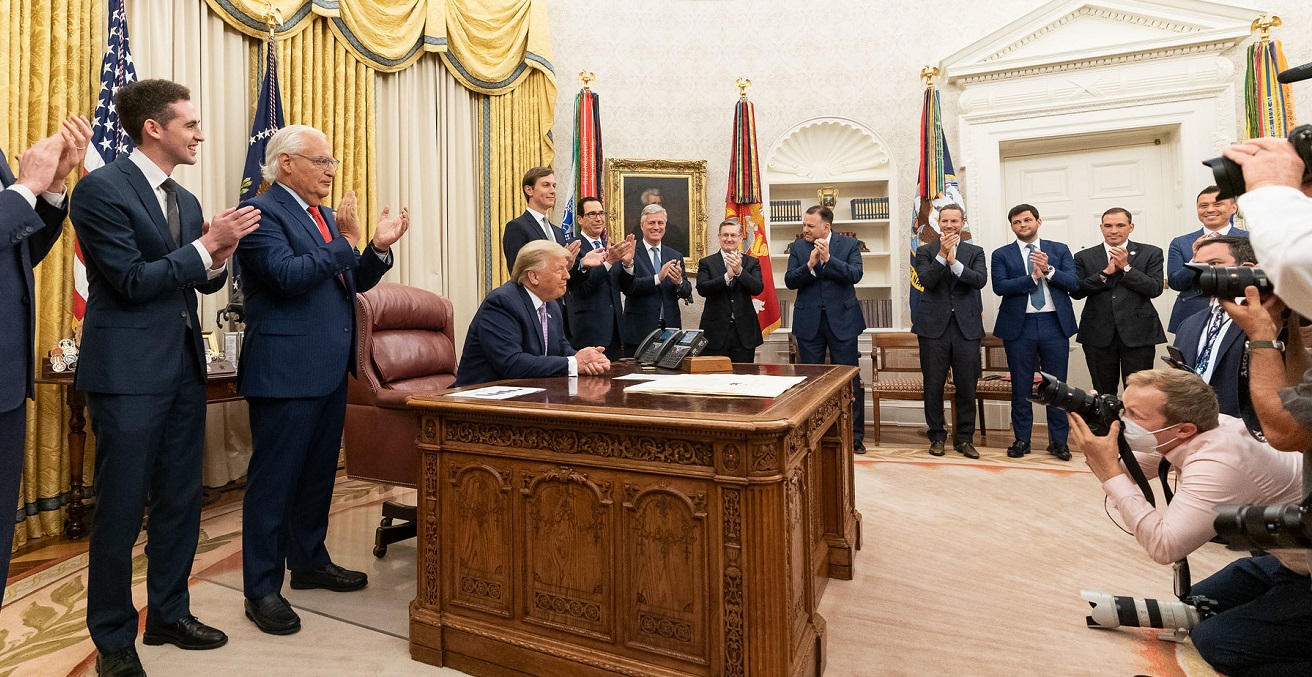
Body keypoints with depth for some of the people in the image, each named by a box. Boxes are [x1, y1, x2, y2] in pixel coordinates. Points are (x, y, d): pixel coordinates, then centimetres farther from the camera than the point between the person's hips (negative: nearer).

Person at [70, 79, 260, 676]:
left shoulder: (185, 200, 13)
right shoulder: (101, 189, -9)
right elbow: (131, 280, -16)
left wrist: (220, 256, -3)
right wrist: (207, 245, -15)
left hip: (184, 368, 7)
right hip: (129, 372, -7)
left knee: (180, 501, 14)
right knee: (121, 510, 4)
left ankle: (168, 614, 29)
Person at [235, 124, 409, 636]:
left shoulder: (323, 215, 16)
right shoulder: (262, 212, -10)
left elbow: (352, 282, 15)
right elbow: (289, 274, -24)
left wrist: (378, 247, -1)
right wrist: (345, 242, -19)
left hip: (329, 368, 9)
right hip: (285, 371, -9)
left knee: (318, 473, 18)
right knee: (273, 479, 2)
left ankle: (310, 561, 34)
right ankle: (262, 589, 16)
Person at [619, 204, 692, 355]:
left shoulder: (676, 256, 12)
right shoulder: (631, 255, 0)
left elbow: (687, 293, 7)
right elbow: (626, 287, -13)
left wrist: (679, 282, -15)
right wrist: (658, 278, -23)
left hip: (670, 328, 4)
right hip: (639, 331, -3)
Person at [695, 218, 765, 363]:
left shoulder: (752, 262, 8)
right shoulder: (706, 263, 4)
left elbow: (758, 289, -6)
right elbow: (702, 289, -11)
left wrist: (740, 271, -21)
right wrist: (727, 276, -22)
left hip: (744, 332, 1)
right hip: (715, 331, -1)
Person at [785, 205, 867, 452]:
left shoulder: (849, 244, 1)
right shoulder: (798, 248, 5)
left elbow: (855, 274, -13)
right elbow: (789, 281, -5)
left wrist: (828, 258, -21)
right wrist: (810, 264, -20)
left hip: (842, 320, -2)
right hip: (809, 322, 2)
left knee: (850, 380, 2)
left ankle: (855, 435, 14)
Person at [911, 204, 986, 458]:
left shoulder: (975, 252, 9)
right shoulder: (925, 251, 6)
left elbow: (981, 280, -9)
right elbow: (926, 280, -10)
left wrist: (954, 261, -19)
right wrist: (942, 255, -18)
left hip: (966, 327, 1)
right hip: (934, 326, -1)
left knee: (967, 386, 6)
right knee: (933, 386, 5)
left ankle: (964, 437, 20)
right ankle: (937, 436, 18)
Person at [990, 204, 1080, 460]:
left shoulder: (1060, 250, 10)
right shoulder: (1001, 254, 5)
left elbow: (1074, 282, -2)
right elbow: (999, 286, -9)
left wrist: (1048, 270, -16)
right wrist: (1032, 277, -16)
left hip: (1055, 323, 1)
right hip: (1019, 326, -1)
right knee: (1021, 386, 6)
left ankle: (1058, 441, 17)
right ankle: (1021, 439, 17)